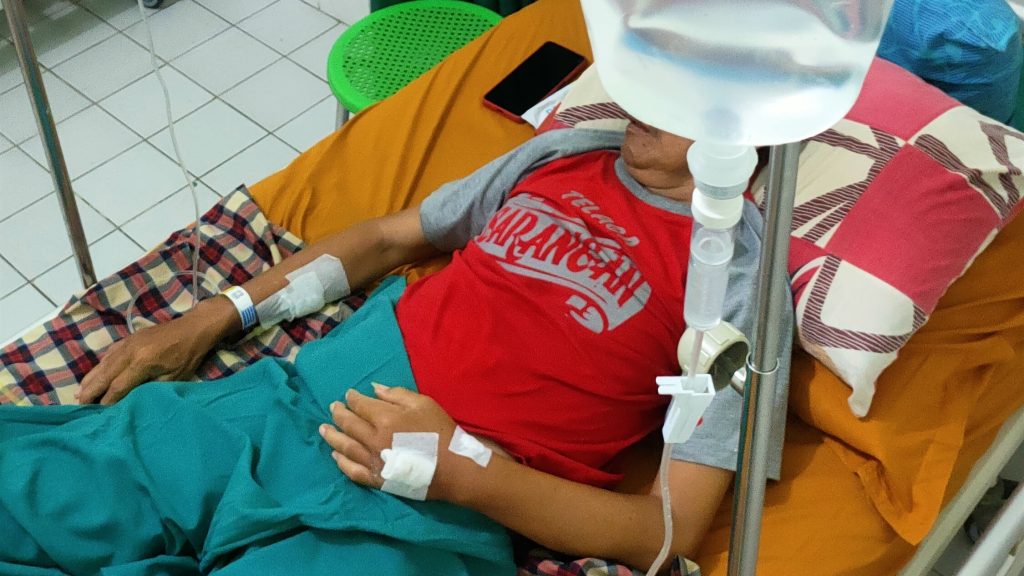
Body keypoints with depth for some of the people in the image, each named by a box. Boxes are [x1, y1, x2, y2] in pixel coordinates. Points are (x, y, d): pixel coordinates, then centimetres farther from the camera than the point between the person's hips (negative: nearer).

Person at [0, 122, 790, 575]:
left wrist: (462, 470, -19)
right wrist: (213, 317, 13)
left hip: (420, 513, -5)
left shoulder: (741, 270, -3)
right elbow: (388, 237, 23)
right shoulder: (567, 151, 14)